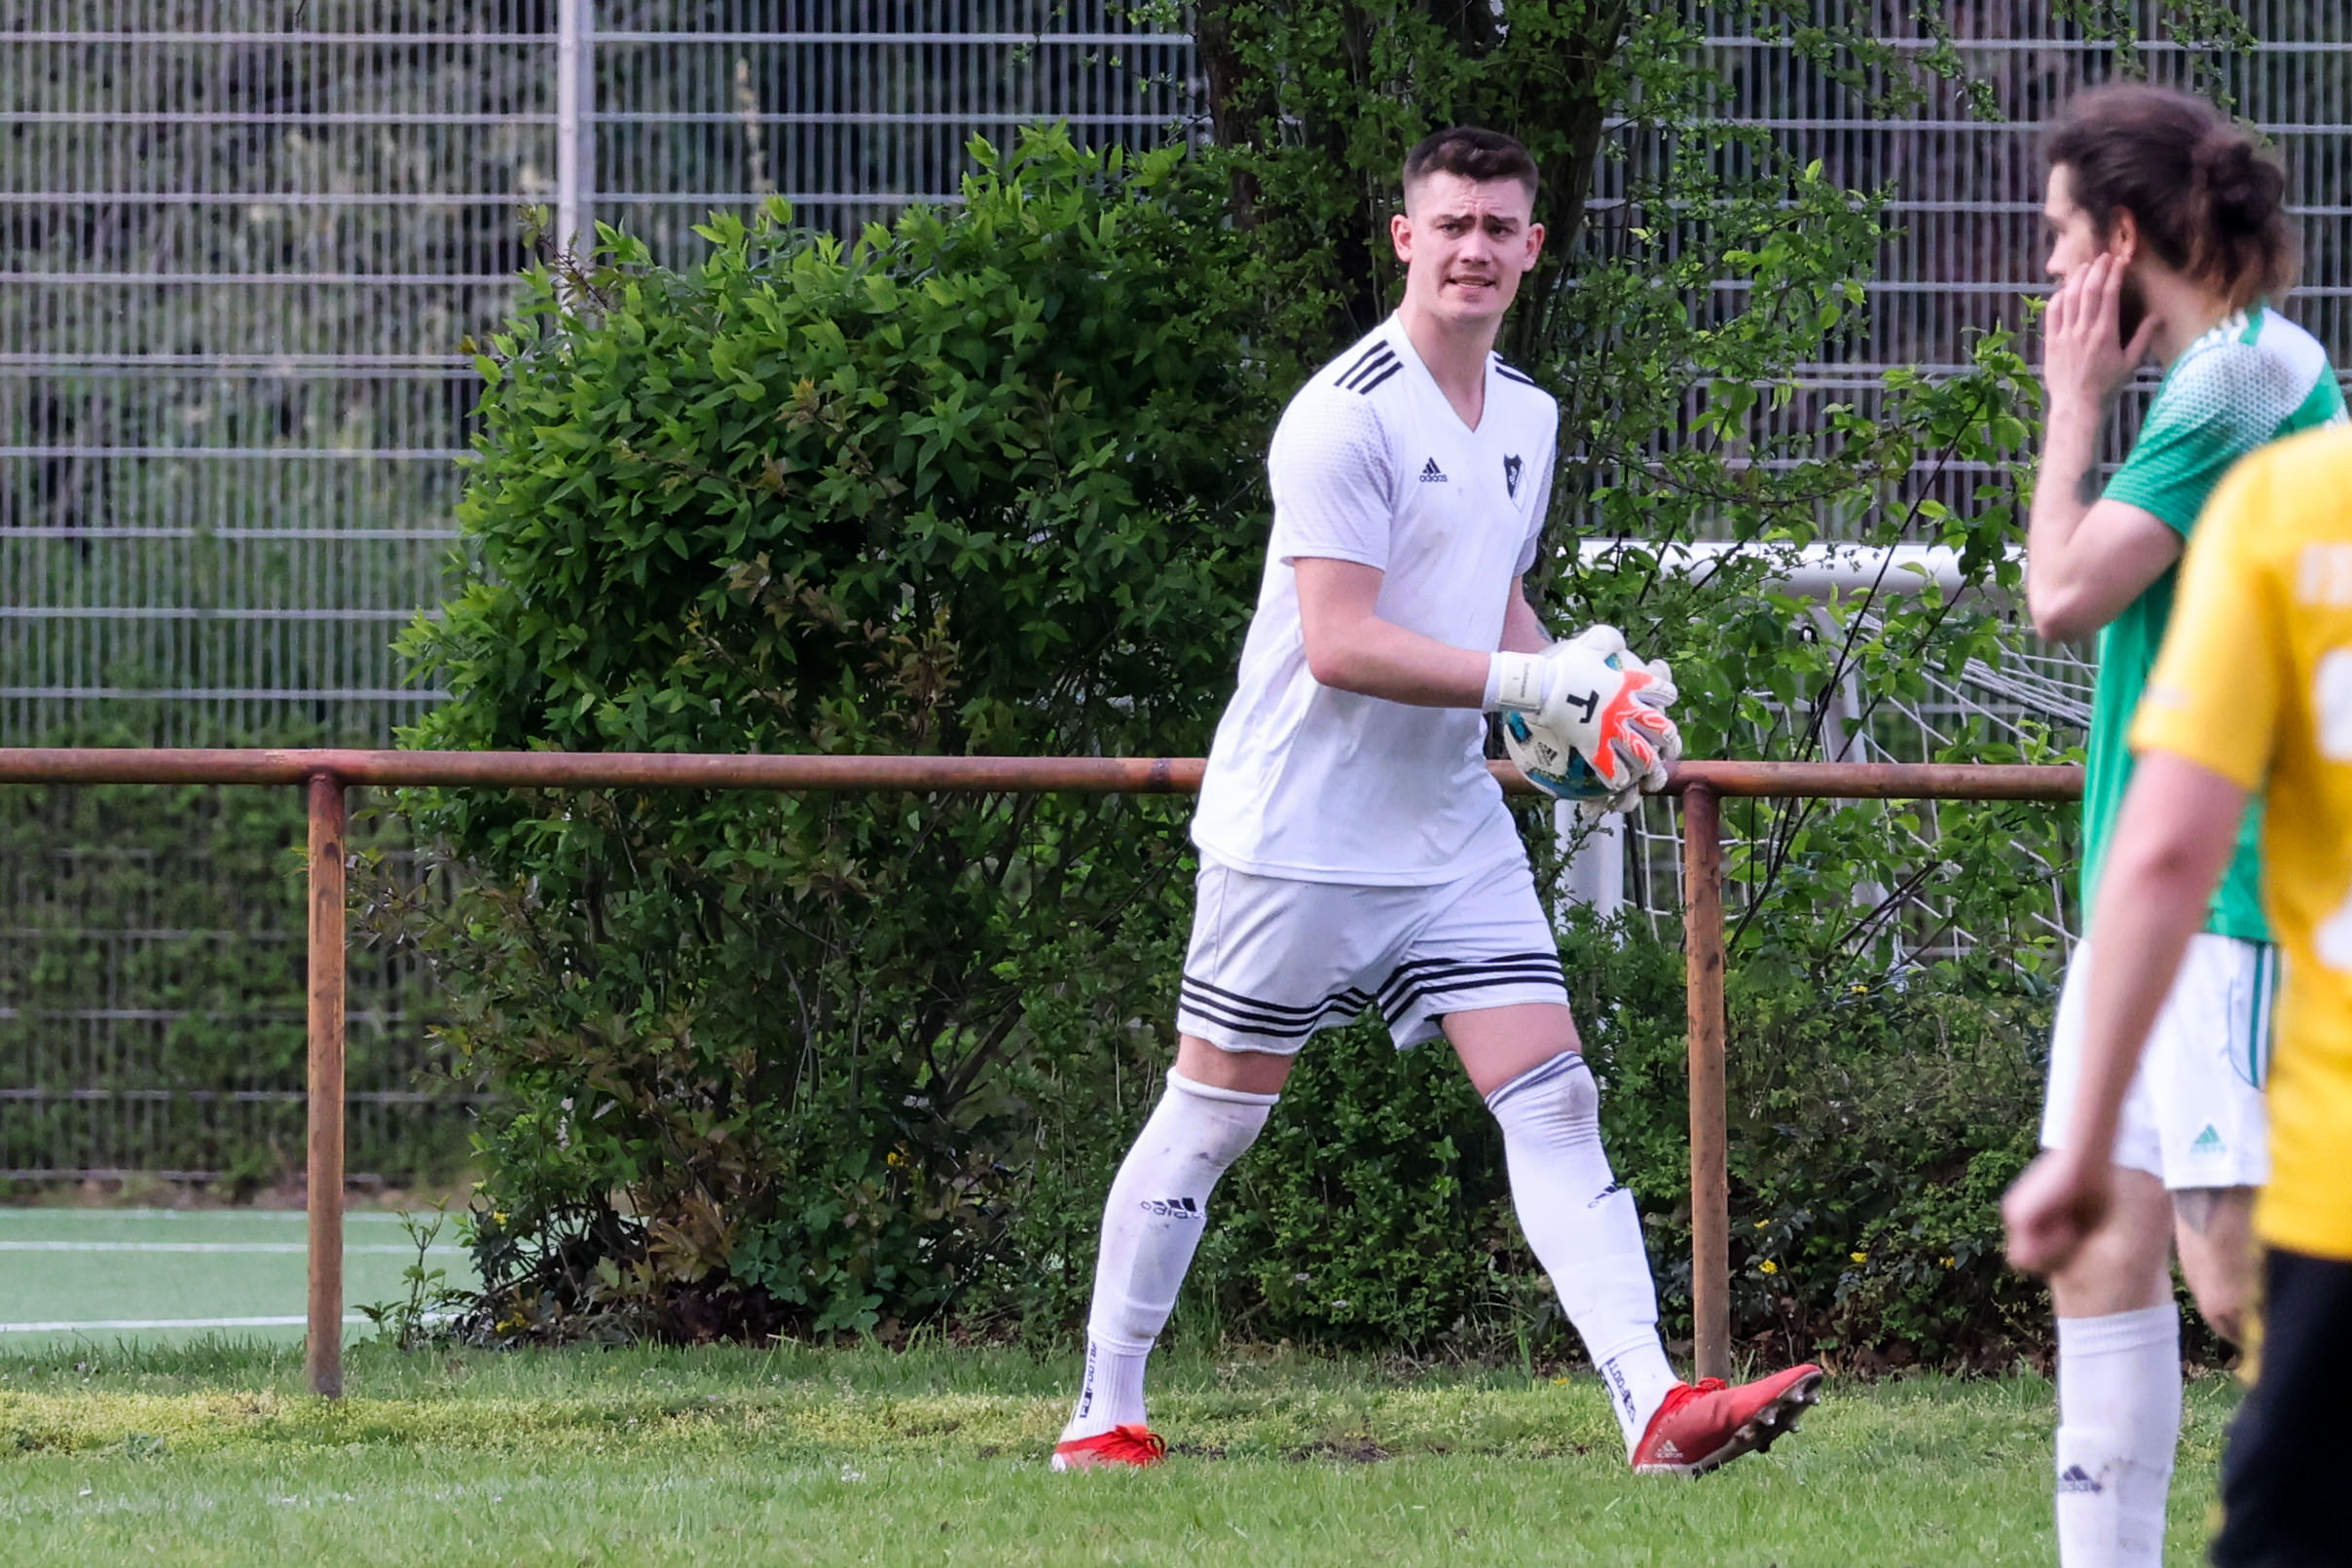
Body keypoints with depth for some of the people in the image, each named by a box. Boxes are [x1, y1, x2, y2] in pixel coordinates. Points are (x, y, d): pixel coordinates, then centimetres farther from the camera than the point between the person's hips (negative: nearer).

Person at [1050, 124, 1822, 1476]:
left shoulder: (1526, 415, 10)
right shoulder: (1347, 416, -16)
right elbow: (1340, 644, -23)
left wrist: (1599, 701, 7)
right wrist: (1528, 681, -26)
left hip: (1454, 830, 6)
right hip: (1301, 835, -6)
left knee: (1555, 1100, -6)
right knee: (1213, 1117, 4)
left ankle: (1656, 1405, -14)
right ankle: (1103, 1414, 16)